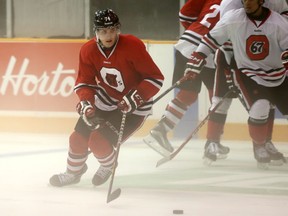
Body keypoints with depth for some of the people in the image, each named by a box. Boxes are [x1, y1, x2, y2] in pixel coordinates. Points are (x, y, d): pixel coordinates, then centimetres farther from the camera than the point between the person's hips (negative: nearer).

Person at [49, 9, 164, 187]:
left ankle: (108, 167, 18)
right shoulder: (89, 50, -11)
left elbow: (156, 78, -21)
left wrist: (135, 98, -30)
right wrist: (86, 103, -18)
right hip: (105, 101, 5)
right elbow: (84, 82, 0)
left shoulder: (133, 46, -26)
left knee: (99, 142, -17)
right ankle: (73, 172, 32)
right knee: (78, 137, 2)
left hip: (134, 107, -5)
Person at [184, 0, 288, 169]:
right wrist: (195, 65, -5)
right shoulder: (233, 19, -13)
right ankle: (259, 147, -1)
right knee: (260, 108, -24)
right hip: (247, 74, -3)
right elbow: (211, 40, -4)